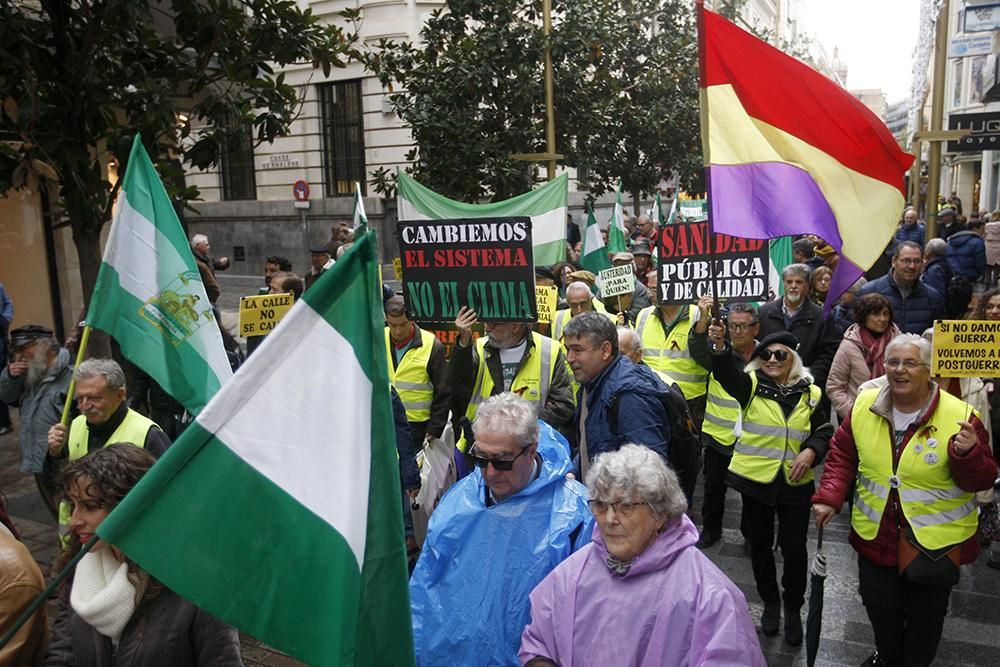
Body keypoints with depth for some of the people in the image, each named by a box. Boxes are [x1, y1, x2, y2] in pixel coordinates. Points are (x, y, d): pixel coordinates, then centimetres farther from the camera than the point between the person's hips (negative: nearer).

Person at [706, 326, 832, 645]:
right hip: (756, 479, 0)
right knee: (760, 545, 14)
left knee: (794, 549, 6)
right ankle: (770, 602, 36)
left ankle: (793, 609, 30)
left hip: (795, 483, 1)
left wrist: (811, 451, -13)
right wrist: (719, 346, -49)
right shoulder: (751, 385, -6)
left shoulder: (809, 393, 2)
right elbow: (727, 373, -27)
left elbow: (824, 431, 10)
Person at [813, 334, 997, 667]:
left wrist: (968, 455, -32)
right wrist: (829, 496, -7)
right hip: (875, 534, 3)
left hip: (936, 542, -3)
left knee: (925, 614, 16)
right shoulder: (864, 406, -7)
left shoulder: (960, 416, -17)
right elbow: (842, 456, 4)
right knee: (878, 603, 19)